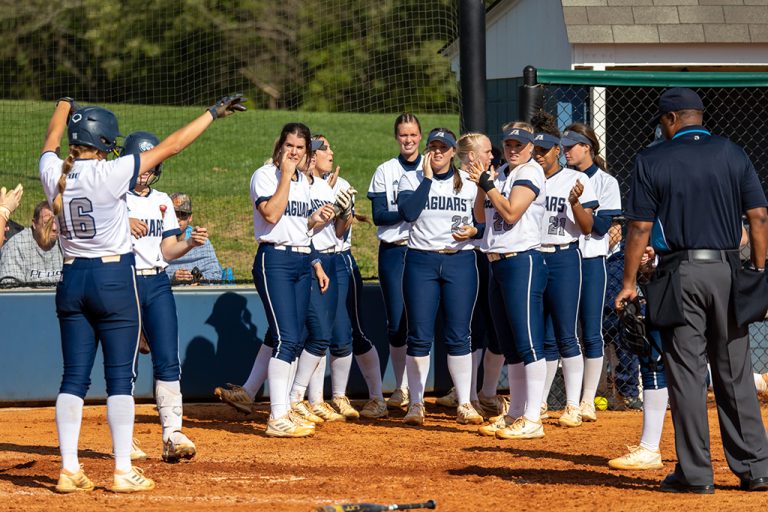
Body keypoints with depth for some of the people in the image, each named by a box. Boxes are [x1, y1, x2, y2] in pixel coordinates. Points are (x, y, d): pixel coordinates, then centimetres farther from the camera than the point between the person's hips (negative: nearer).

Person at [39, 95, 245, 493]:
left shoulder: (54, 174, -1)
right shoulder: (109, 174, -15)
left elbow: (51, 142, 23)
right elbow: (170, 146, -11)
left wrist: (64, 106, 43)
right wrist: (214, 113, -4)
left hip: (72, 280, 5)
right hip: (114, 280, -5)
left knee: (74, 376, 7)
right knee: (120, 377, -1)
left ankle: (69, 469, 4)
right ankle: (123, 472, -2)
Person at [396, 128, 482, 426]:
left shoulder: (469, 183, 7)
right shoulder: (412, 179, 2)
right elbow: (407, 213, -16)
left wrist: (473, 231, -11)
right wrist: (427, 178, -12)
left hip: (461, 261, 1)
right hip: (421, 261, -1)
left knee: (458, 335, 1)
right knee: (419, 336, -1)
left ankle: (464, 404, 7)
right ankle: (416, 404, 7)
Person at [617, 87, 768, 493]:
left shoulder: (651, 161, -2)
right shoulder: (732, 154, 7)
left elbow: (640, 227, -5)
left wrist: (629, 283, 1)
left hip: (680, 276, -3)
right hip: (727, 271, 3)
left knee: (686, 375, 0)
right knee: (735, 374, 9)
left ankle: (695, 473, 0)